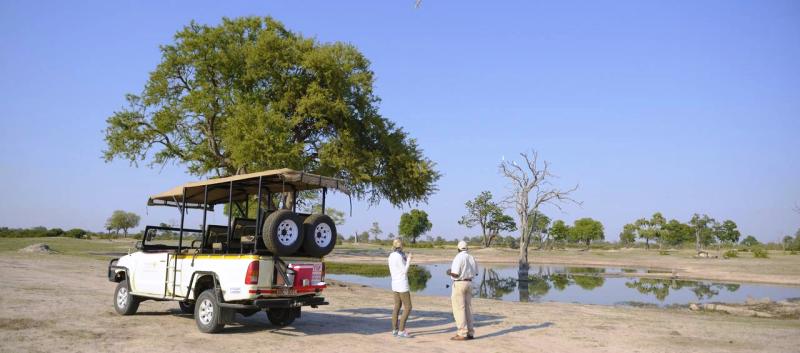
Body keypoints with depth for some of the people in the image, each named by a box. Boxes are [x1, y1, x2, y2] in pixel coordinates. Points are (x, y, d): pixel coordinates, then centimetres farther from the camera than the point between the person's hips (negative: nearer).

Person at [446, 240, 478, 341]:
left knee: (459, 309, -4)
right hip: (469, 283, 7)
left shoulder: (458, 258, -14)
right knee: (467, 309, 11)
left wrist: (449, 273, 1)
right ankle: (470, 333, 13)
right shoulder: (471, 258, 8)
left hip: (459, 284, -7)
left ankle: (462, 334, -6)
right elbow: (475, 272, 17)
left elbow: (456, 274, -19)